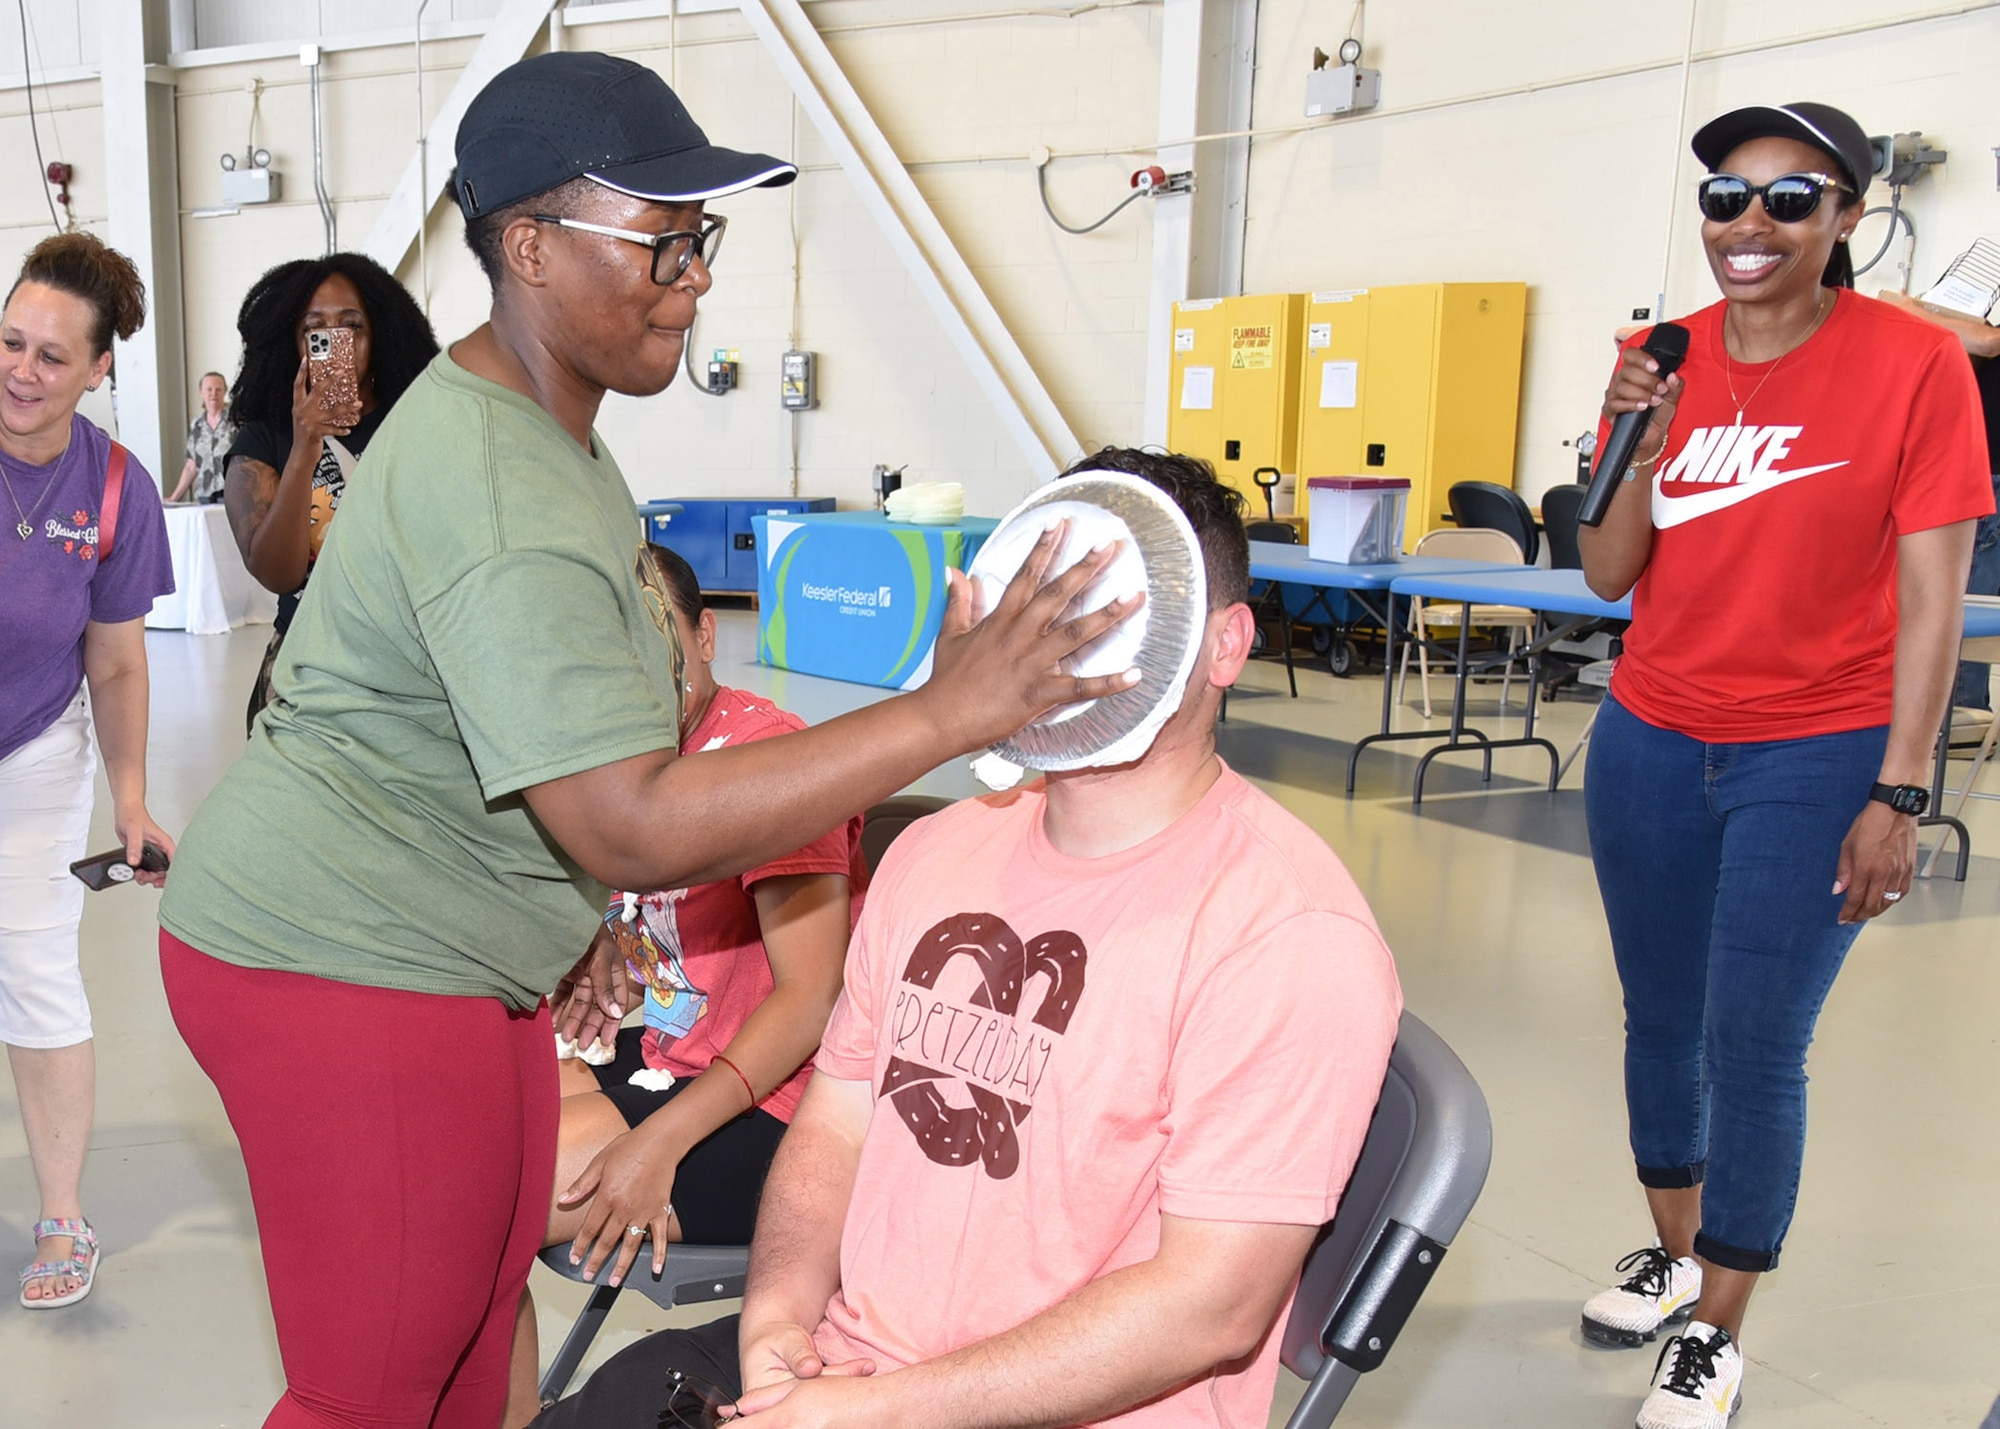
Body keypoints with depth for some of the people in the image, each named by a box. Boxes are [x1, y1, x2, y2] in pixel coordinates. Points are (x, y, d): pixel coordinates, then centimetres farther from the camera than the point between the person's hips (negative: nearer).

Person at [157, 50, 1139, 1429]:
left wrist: (568, 914, 18)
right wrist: (947, 712, -36)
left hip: (457, 950, 10)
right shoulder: (501, 497, -28)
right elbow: (637, 826, -35)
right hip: (342, 967, -10)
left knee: (484, 1310, 19)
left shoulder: (535, 425, 8)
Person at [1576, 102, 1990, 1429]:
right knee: (1662, 1020, 14)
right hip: (1651, 746, 4)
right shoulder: (1668, 362, 1)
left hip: (1816, 759, -4)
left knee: (1755, 1045, -1)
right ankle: (1675, 1258, 35)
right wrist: (1636, 448, -16)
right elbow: (1613, 577, 1)